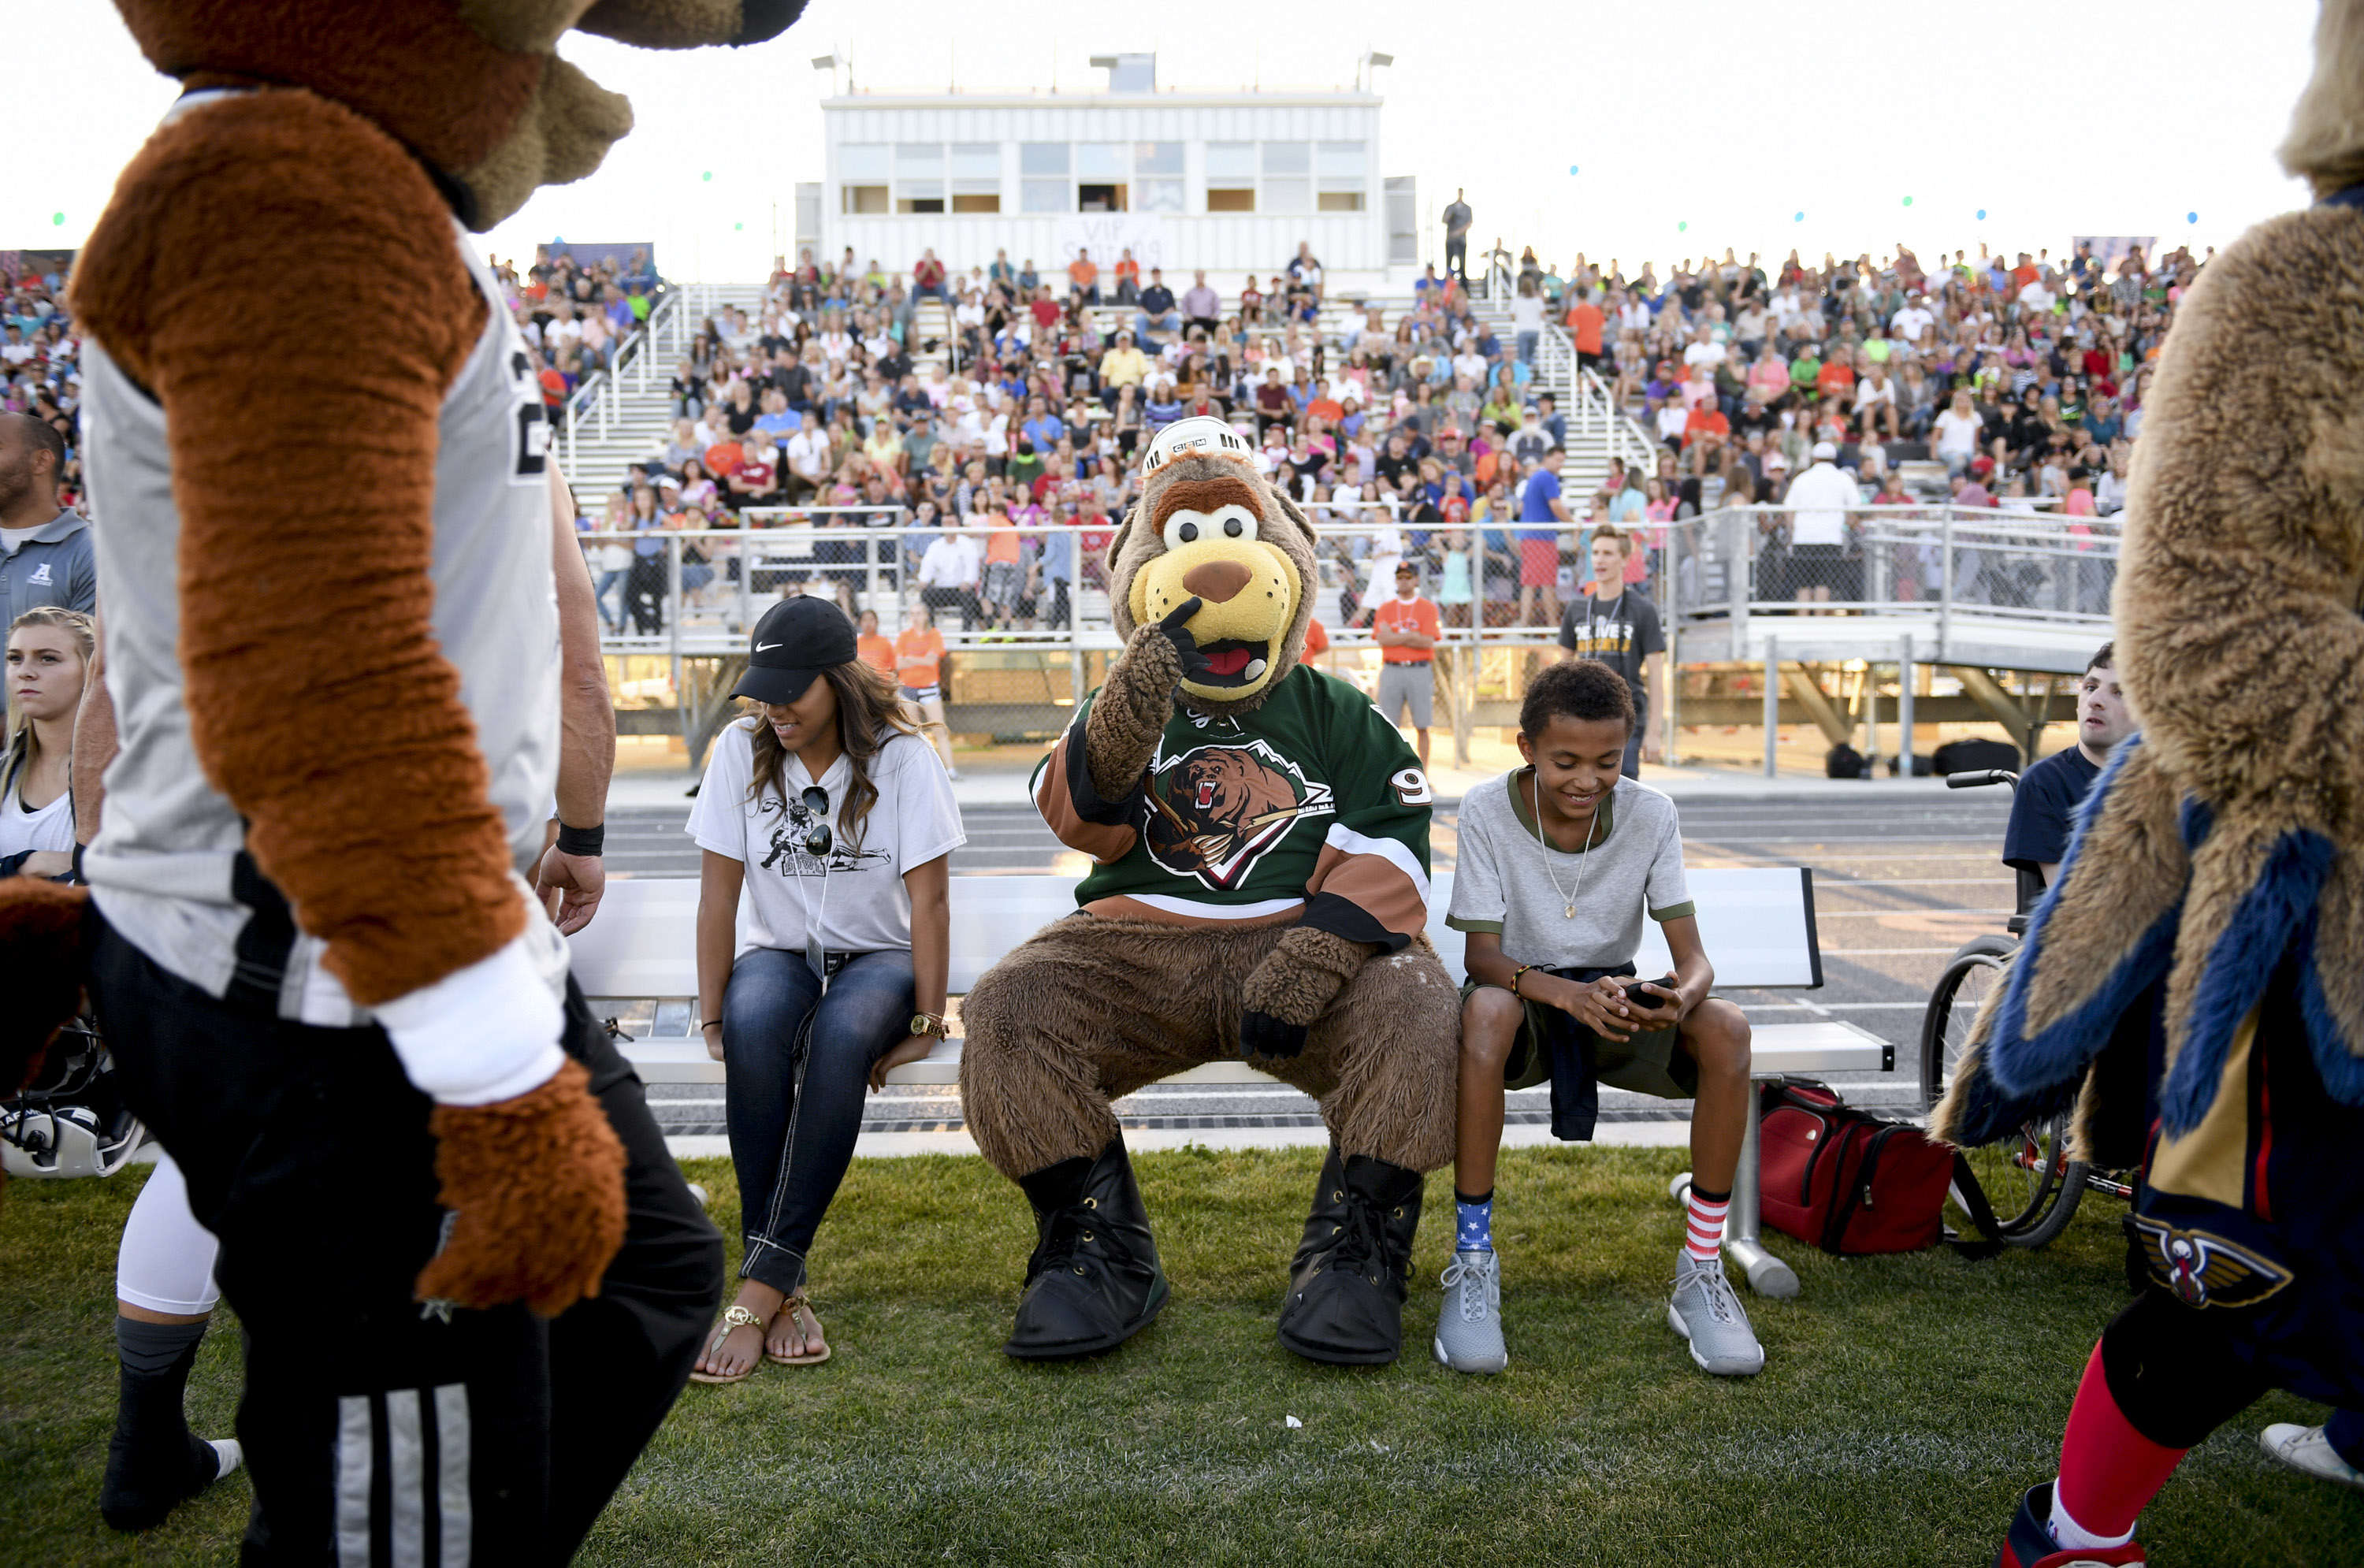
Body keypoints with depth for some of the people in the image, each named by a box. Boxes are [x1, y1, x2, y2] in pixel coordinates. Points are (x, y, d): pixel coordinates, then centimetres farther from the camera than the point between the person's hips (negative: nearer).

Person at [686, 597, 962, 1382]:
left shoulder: (901, 757, -9)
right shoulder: (740, 751, -2)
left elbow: (928, 899, -10)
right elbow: (719, 891, -3)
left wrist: (926, 1023, -14)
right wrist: (711, 1017, -8)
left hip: (879, 958, -2)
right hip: (782, 955, 2)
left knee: (843, 1035, -37)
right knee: (755, 1025, -35)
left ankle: (762, 1283, -35)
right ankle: (786, 1287, -32)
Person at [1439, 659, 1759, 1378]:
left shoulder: (1650, 814, -9)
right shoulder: (1488, 812, -14)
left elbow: (1692, 955, -11)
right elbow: (1482, 955, -18)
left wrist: (1680, 997, -37)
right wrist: (1569, 994, -39)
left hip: (1615, 1002, 3)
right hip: (1524, 998, -2)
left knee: (1726, 1028, -28)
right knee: (1486, 1008, -39)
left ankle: (1701, 1272, -14)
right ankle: (1473, 1262, -26)